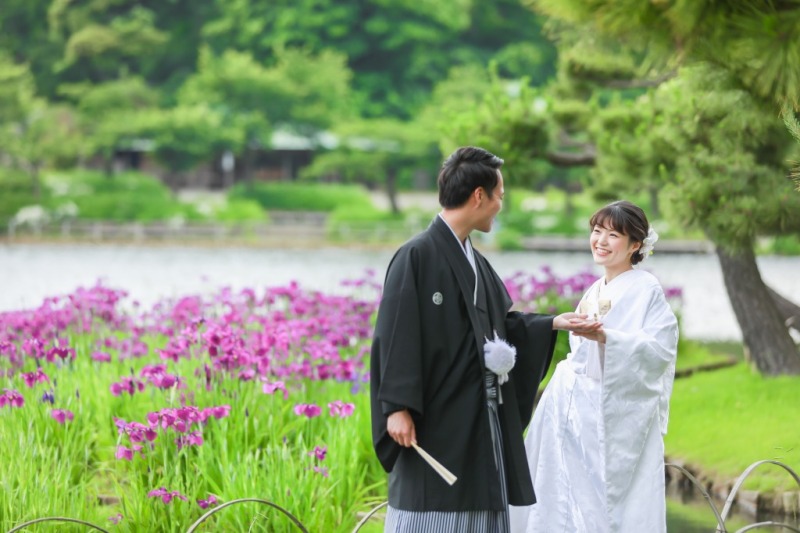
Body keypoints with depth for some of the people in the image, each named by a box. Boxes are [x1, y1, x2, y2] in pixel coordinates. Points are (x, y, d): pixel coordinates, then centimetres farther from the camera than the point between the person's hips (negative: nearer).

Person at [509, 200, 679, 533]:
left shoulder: (646, 290, -6)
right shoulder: (594, 293, 16)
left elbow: (661, 349, -17)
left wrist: (605, 337, -26)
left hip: (621, 416, -7)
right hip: (584, 414, 7)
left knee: (615, 506, -9)